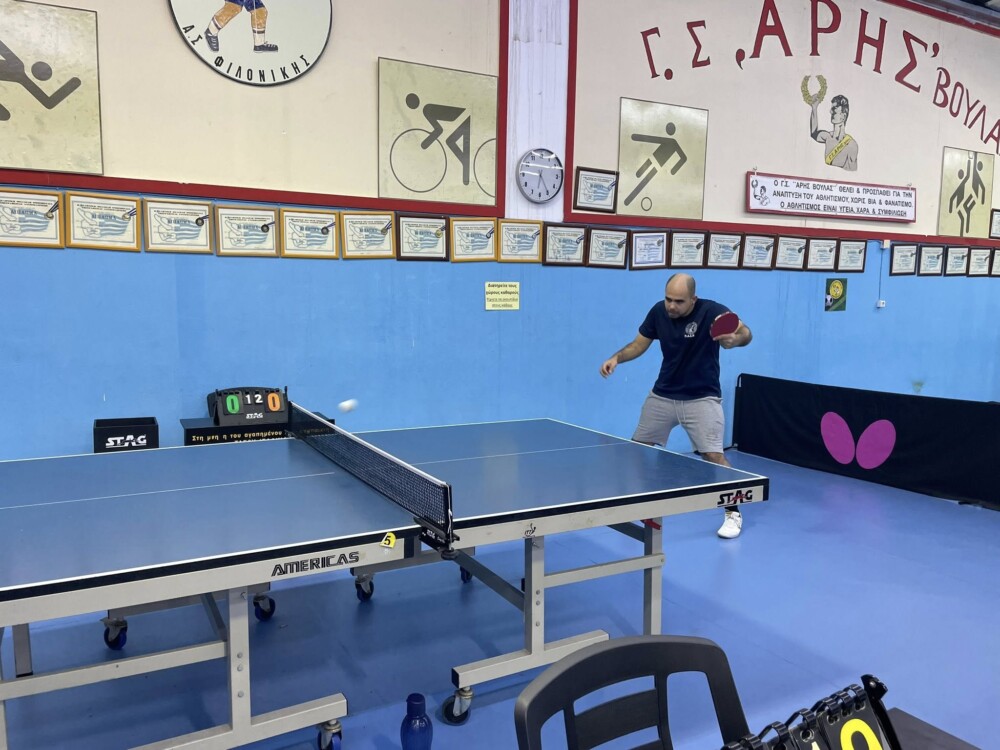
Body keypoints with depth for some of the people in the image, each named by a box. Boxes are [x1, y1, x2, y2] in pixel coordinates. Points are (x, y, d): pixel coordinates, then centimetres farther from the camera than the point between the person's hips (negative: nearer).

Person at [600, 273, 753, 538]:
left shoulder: (711, 311, -20)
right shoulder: (658, 312, -7)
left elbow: (745, 333, -31)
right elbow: (639, 344, 5)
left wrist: (735, 339, -54)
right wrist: (616, 358, -12)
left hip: (701, 398, -4)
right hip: (662, 395, 5)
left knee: (713, 455, -14)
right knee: (638, 448, 11)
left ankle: (733, 513, 6)